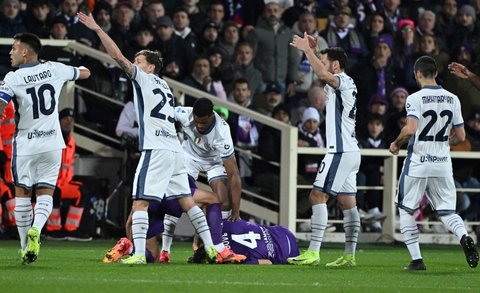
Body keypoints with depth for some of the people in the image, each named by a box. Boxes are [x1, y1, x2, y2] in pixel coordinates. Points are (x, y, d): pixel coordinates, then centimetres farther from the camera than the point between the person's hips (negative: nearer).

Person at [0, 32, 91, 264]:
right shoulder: (54, 70, 0)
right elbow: (84, 73, 16)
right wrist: (82, 67, 38)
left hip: (25, 145, -2)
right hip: (52, 144, 2)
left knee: (22, 194, 10)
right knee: (45, 193, 5)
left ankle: (25, 245, 10)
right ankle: (36, 229, -22)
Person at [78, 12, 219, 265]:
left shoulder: (145, 78, 1)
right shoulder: (164, 87, 22)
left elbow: (118, 57, -5)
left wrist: (97, 29, -5)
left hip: (156, 149, -8)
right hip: (174, 150, 8)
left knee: (140, 203, -10)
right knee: (187, 201, 12)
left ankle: (139, 253, -19)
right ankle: (210, 247, 10)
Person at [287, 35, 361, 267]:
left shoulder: (343, 81, -11)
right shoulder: (346, 83, 17)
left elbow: (323, 75, -33)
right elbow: (324, 75, 36)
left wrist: (308, 50, -24)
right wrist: (313, 50, 23)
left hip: (341, 151, -10)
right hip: (350, 151, 10)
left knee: (318, 196, -11)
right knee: (347, 202, 8)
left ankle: (313, 252, -16)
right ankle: (349, 255, 8)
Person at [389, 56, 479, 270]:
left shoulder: (415, 98, -11)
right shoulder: (452, 99, 5)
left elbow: (410, 129, -24)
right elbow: (460, 136, 7)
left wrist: (396, 144, -6)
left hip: (418, 163, -4)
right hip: (443, 163, 4)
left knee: (406, 210, 10)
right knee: (446, 211, 10)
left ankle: (416, 259, 4)